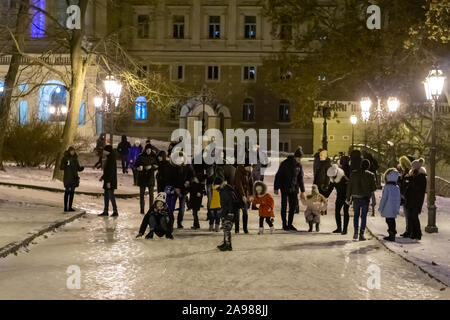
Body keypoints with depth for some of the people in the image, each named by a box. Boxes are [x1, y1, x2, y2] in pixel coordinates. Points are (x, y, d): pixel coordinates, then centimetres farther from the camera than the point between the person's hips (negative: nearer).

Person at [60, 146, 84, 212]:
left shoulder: (75, 158, 12)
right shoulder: (65, 158, -4)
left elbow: (78, 168, 15)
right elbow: (61, 167, -9)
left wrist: (82, 168, -7)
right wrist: (65, 164, -28)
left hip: (74, 178, 6)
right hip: (67, 178, -6)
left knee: (72, 193, 8)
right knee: (67, 193, -5)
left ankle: (70, 207, 14)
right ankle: (65, 207, -2)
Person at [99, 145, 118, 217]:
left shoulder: (111, 159, -18)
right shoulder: (109, 158, 12)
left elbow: (111, 171, -22)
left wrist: (108, 181, -23)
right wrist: (103, 177, 26)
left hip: (110, 181, -10)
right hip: (107, 180, 10)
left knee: (111, 196, -5)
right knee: (106, 196, 12)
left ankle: (115, 212, 2)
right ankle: (105, 212, 18)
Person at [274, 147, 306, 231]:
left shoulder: (299, 165, 2)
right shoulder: (285, 163, -12)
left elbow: (300, 178, 10)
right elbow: (278, 176, -6)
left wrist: (302, 191, 9)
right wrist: (276, 188, -7)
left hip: (294, 189, 5)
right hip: (285, 189, -4)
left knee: (293, 206, 6)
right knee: (284, 206, 1)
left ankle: (290, 224, 17)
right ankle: (284, 225, 10)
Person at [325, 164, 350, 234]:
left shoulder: (344, 178, -26)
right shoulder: (332, 180, -5)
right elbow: (330, 189, 6)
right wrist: (325, 197, 4)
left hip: (346, 197, -7)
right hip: (339, 197, 7)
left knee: (345, 212, -6)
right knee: (337, 211, 3)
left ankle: (345, 229, -3)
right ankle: (339, 228, 12)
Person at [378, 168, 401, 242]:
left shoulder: (387, 187, -13)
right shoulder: (397, 187, 6)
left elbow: (384, 198, -11)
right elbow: (399, 199, 12)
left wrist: (380, 207, -2)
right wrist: (397, 208, 21)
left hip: (388, 209, -6)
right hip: (395, 209, 6)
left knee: (389, 221, -3)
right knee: (392, 221, 14)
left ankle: (391, 236, -5)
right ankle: (392, 235, 19)